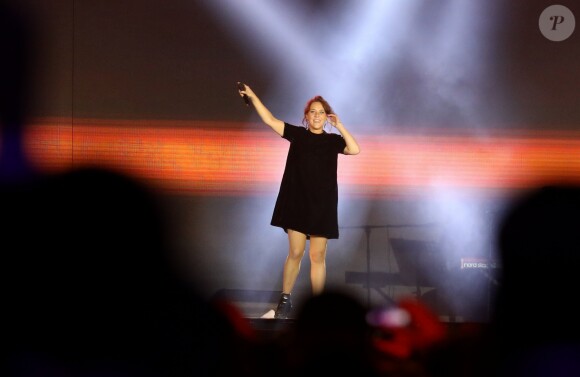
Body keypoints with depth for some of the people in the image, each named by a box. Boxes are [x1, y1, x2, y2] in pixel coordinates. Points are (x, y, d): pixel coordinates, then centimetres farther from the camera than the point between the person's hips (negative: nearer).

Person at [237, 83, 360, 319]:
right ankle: (285, 300, 9)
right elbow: (270, 120, -2)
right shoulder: (297, 134, 4)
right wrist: (252, 96, -9)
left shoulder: (333, 140, 4)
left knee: (317, 256, 2)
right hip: (297, 202, 0)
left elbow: (355, 149, -13)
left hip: (322, 205, 0)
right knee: (295, 252, 0)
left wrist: (339, 126, -12)